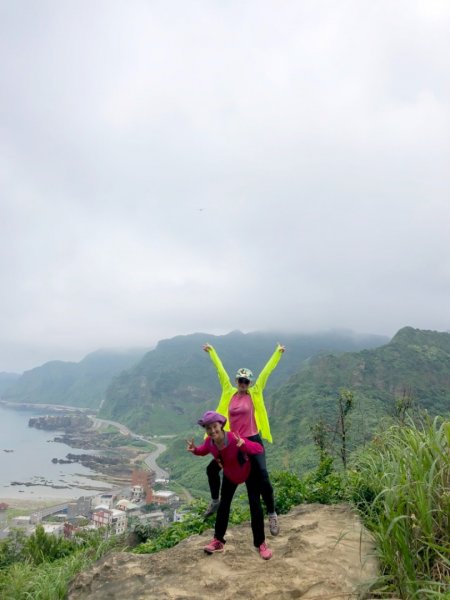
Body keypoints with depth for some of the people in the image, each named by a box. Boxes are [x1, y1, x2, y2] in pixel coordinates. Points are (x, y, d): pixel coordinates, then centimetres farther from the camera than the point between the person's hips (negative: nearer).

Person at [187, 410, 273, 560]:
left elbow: (259, 449, -45)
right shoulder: (209, 442, -25)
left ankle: (261, 543, 10)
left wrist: (243, 444, -65)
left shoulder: (235, 439, -43)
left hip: (249, 472, -5)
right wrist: (195, 450, -24)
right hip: (230, 475, 5)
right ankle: (218, 540, 24)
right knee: (224, 504, 10)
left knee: (255, 505, -6)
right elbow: (203, 451, 0)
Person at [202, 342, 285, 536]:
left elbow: (266, 371, -3)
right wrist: (211, 351, 17)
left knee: (262, 476, -11)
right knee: (212, 469, 9)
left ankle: (272, 514, 7)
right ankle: (215, 501, 34)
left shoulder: (255, 393, -4)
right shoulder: (229, 392, 1)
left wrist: (278, 352, 0)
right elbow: (220, 370, 8)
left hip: (252, 440, -4)